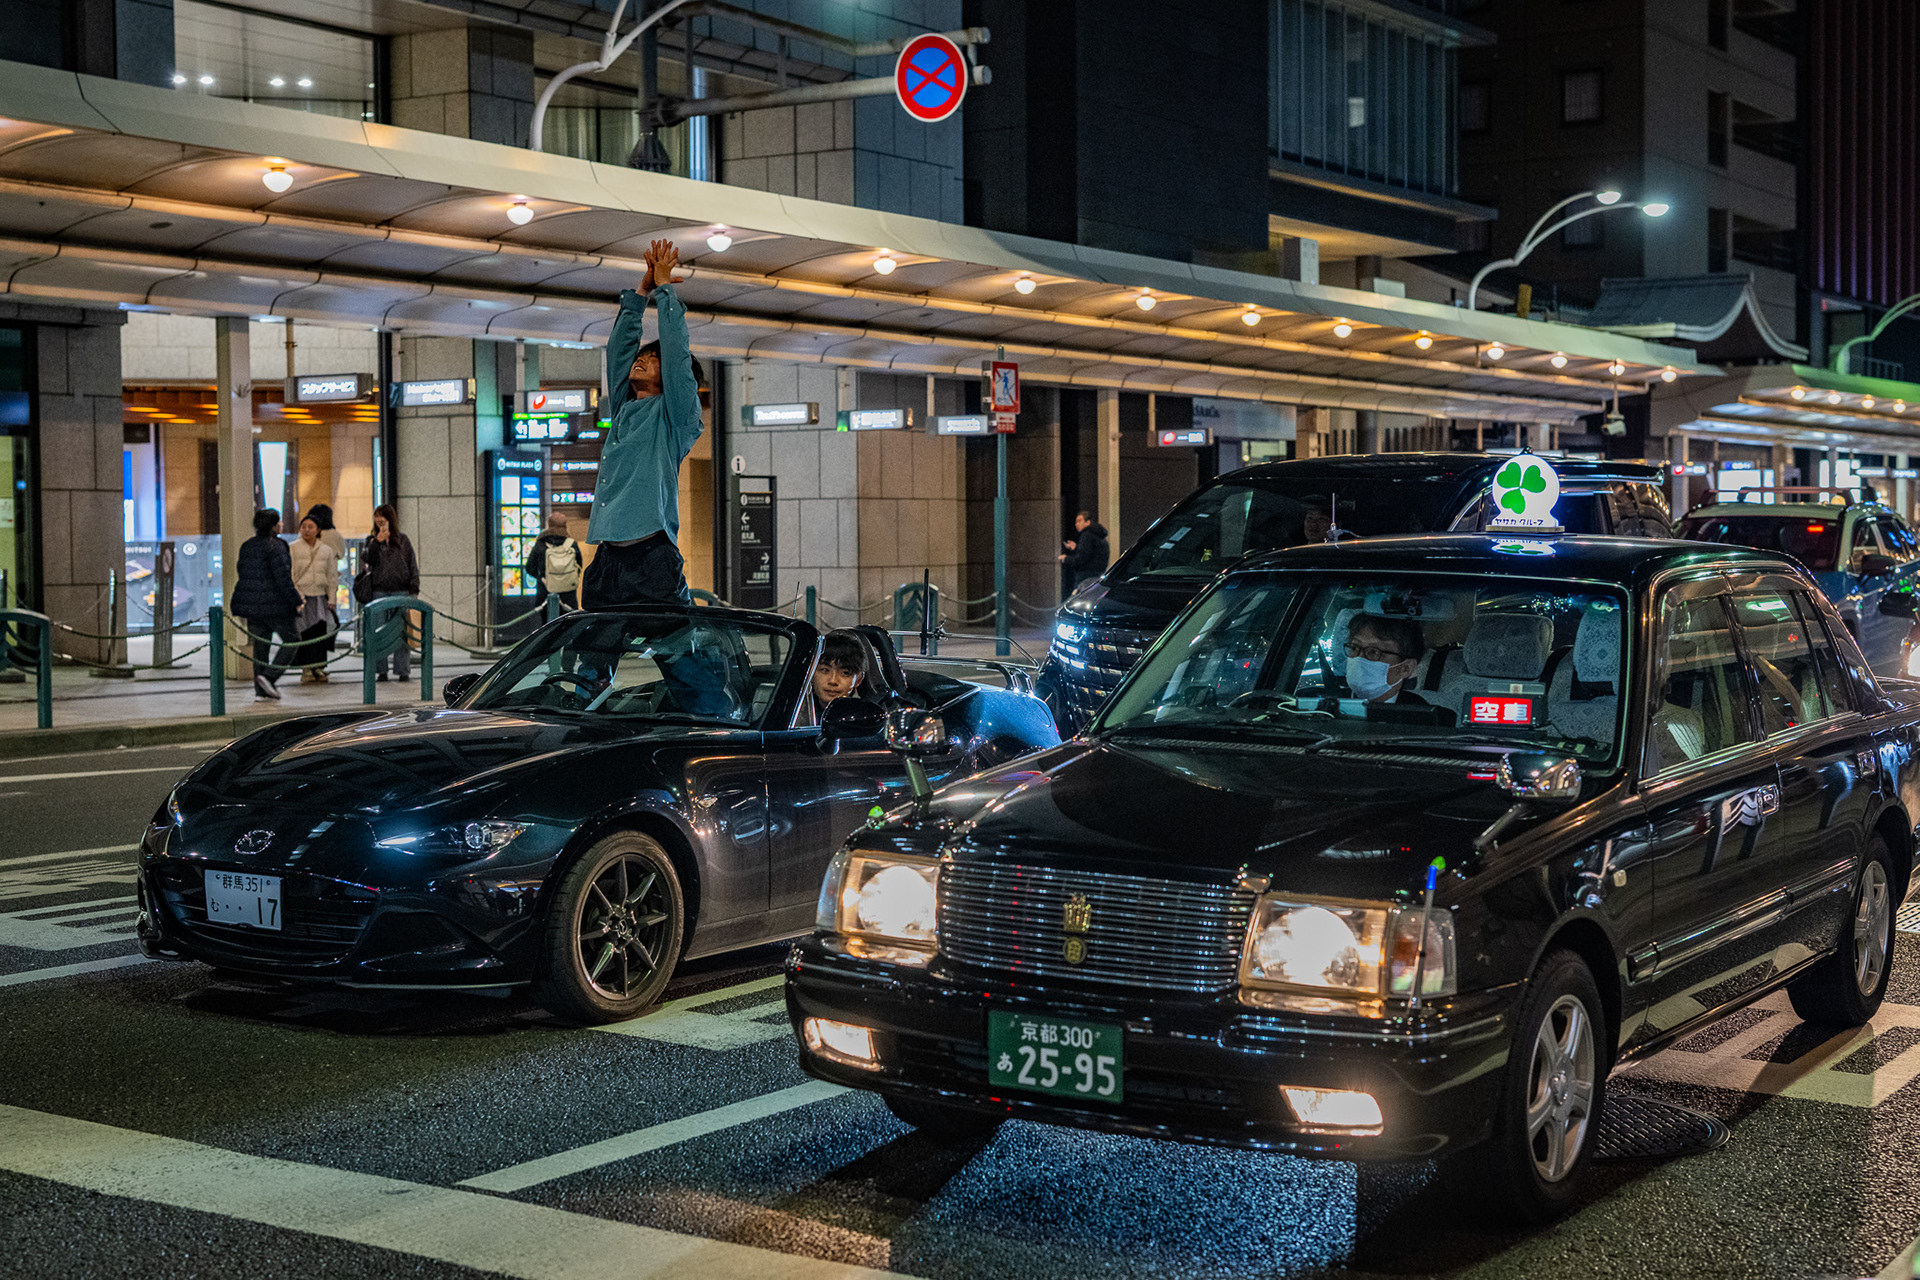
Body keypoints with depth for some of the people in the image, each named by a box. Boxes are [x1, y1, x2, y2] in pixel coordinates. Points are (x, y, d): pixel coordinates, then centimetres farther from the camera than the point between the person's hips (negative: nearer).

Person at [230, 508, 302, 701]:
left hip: (251, 604, 8)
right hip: (274, 603, -8)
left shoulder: (246, 546, 10)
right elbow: (283, 578, -18)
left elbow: (242, 573, 17)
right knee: (292, 639, 6)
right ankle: (269, 676, -7)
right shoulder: (275, 546, -14)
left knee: (260, 645, 10)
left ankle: (261, 690, 8)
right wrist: (296, 601, -12)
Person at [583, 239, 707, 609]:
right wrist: (642, 289, 26)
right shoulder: (624, 409, 22)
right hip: (605, 561, 6)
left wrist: (665, 287, 9)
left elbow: (676, 350, 0)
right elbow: (619, 347, 27)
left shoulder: (675, 414, 6)